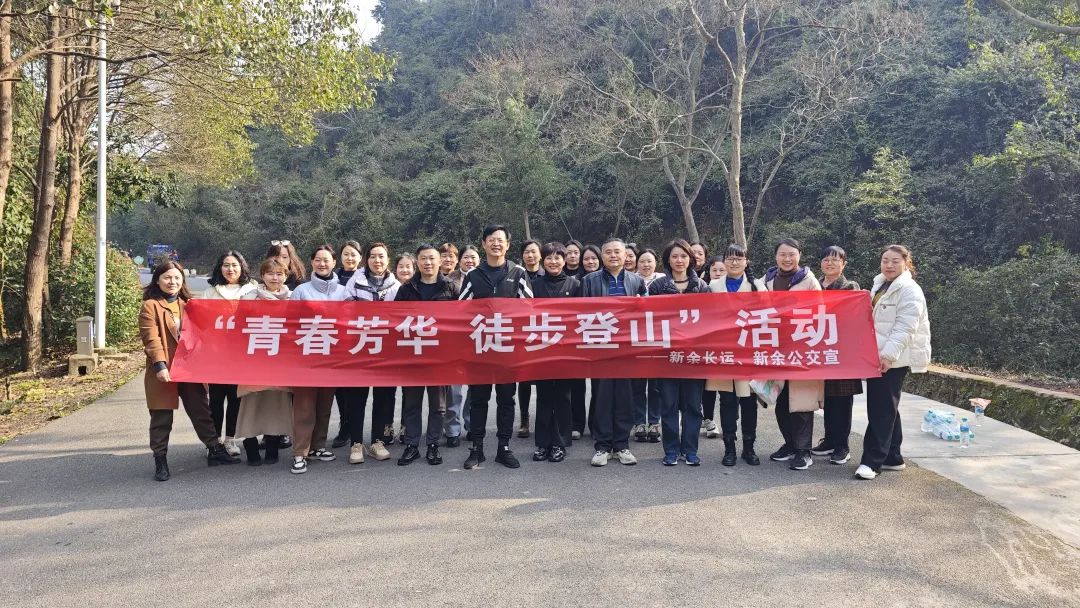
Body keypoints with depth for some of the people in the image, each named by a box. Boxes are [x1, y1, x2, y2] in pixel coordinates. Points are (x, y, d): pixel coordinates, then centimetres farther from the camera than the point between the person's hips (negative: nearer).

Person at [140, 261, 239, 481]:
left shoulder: (188, 304, 14)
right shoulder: (150, 306, -4)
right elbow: (151, 338, -14)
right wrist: (160, 365, -23)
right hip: (164, 371, -5)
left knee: (201, 411, 12)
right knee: (162, 417, 4)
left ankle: (215, 450, 21)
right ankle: (160, 460, 14)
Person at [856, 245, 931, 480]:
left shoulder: (910, 291, -10)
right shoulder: (880, 285, 17)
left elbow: (904, 328, -19)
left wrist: (888, 354, -27)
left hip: (893, 360, -9)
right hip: (876, 356, 9)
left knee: (882, 409, -7)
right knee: (886, 408, 13)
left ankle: (872, 461, -4)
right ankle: (892, 457, 21)